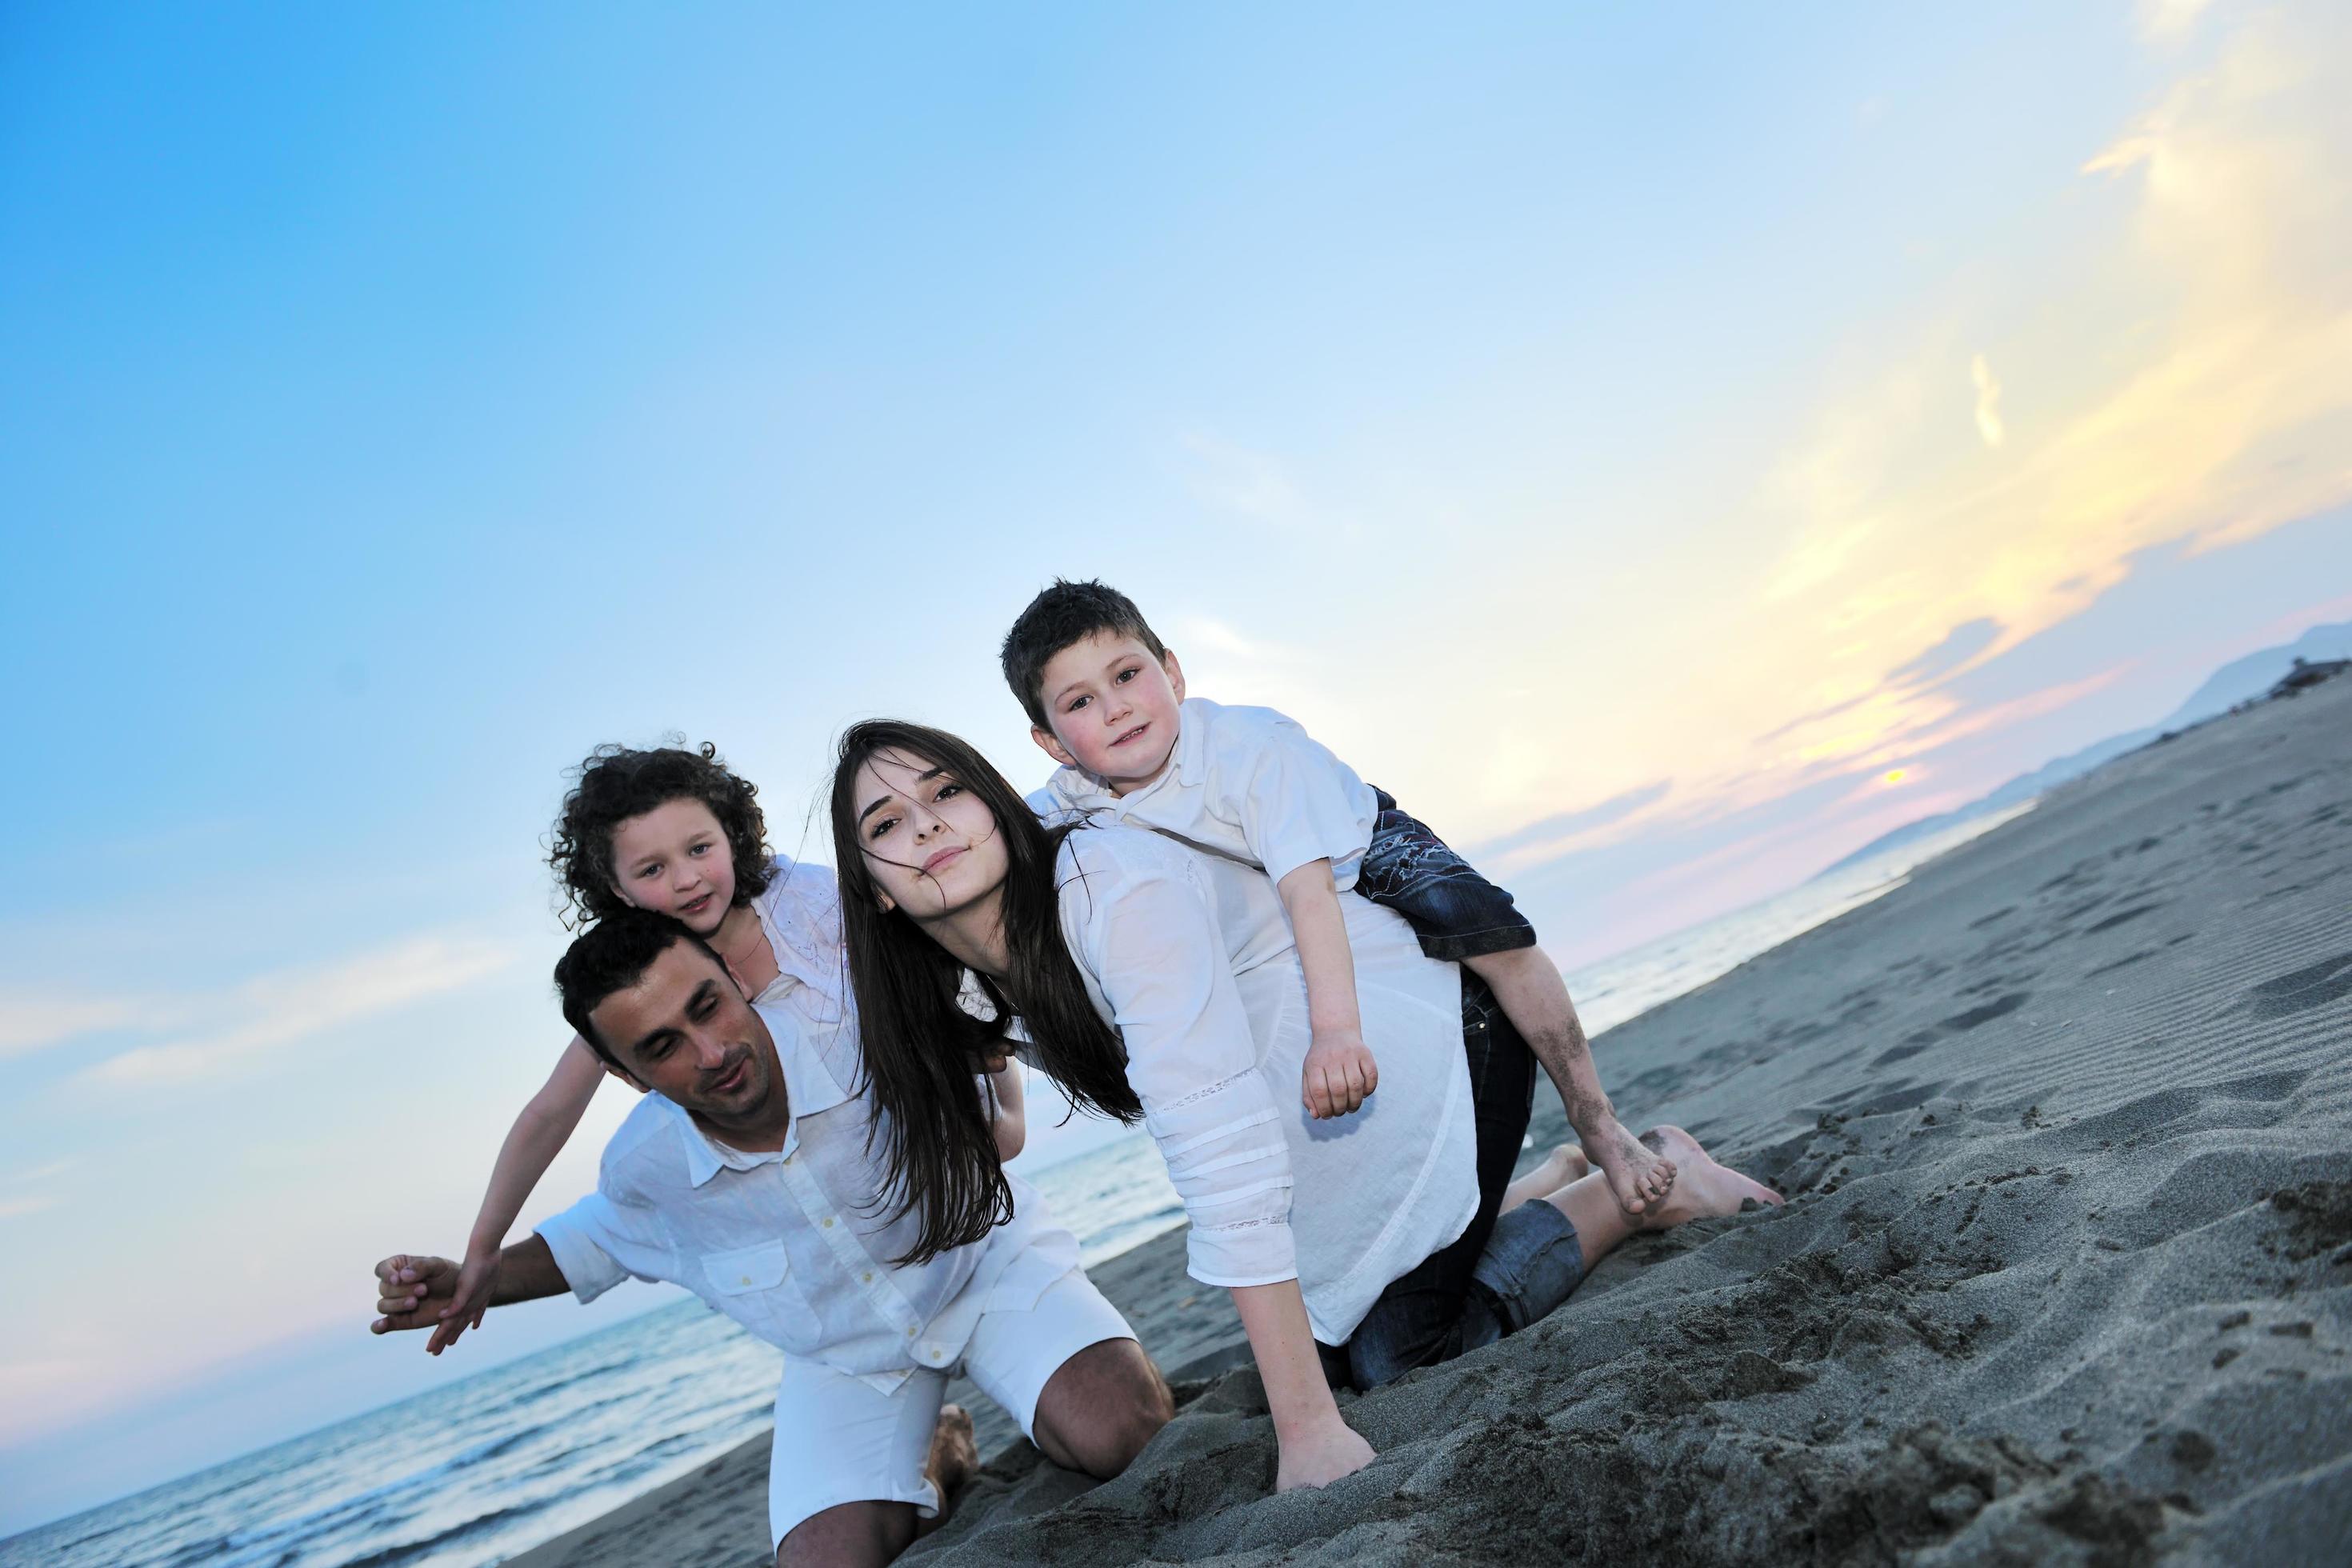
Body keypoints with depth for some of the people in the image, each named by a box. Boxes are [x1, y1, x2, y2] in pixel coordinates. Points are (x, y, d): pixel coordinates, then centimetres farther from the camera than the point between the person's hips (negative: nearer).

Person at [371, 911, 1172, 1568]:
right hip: (845, 1360, 3)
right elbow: (605, 1233, 8)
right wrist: (473, 1282, -3)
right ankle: (935, 1460, 15)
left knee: (1122, 1434, -26)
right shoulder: (641, 1164, -20)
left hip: (983, 1261, -2)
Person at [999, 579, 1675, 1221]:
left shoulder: (1252, 746, -39)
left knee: (1481, 926, -25)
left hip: (1362, 848, -4)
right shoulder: (1064, 812, -24)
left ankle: (1597, 1126, -9)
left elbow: (1308, 888, -48)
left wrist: (1335, 1028, -58)